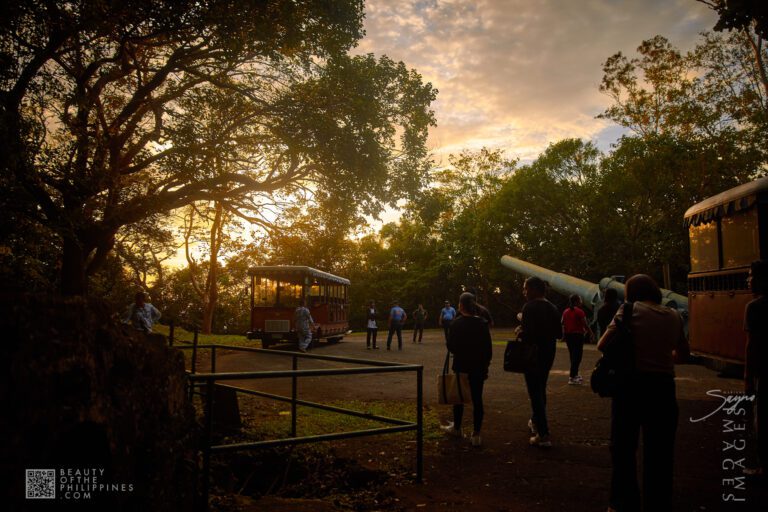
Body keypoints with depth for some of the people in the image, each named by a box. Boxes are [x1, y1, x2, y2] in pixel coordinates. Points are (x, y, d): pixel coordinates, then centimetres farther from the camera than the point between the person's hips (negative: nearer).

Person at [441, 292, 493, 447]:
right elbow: (488, 347, -1)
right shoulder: (482, 323, -3)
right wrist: (486, 365, 8)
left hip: (461, 365, -2)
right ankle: (476, 435, 7)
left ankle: (457, 428, 29)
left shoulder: (456, 323, -9)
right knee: (477, 399, 5)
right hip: (479, 366, 2)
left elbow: (450, 346, -7)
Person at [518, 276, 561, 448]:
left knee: (535, 392, -5)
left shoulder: (530, 307, -16)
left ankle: (543, 435, -7)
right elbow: (559, 333, 11)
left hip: (532, 354, -8)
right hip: (548, 354, 8)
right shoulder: (552, 308, 8)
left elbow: (526, 332, -25)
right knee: (541, 389, 23)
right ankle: (536, 421, 40)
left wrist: (520, 332, -5)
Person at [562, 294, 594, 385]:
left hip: (568, 335, 7)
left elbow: (563, 324, 8)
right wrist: (591, 333, 2)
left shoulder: (565, 312, 6)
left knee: (573, 356, 18)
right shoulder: (579, 312, -13)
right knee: (577, 356, -2)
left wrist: (564, 335, 16)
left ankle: (575, 375, 28)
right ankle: (572, 377, -6)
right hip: (577, 335, -7)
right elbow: (585, 324, -12)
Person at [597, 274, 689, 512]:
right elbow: (683, 354, 19)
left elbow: (602, 345, -11)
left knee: (624, 448, 12)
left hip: (632, 384, -3)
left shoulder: (630, 310, -4)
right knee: (660, 452, 13)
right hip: (664, 386, 3)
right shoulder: (674, 316, 8)